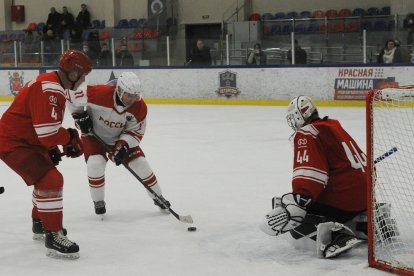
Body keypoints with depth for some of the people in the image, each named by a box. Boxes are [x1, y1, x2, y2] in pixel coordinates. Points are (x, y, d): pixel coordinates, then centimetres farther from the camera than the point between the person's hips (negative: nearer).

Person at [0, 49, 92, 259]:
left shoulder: (52, 84, 10)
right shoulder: (49, 90, -25)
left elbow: (45, 125, 20)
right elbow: (48, 131, -30)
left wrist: (52, 149, 10)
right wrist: (71, 137, -12)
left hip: (26, 140, 11)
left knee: (47, 175, 27)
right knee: (51, 180, -21)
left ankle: (40, 224, 44)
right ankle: (53, 237, -17)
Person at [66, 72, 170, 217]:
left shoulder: (139, 107, -24)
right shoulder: (100, 93, -35)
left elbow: (136, 132, -13)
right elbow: (74, 97, -22)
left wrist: (123, 145, -28)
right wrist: (79, 115, -21)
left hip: (121, 137, 3)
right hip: (94, 135, -2)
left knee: (140, 163, -5)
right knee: (95, 163, -24)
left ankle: (158, 197, 16)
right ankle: (98, 202, -1)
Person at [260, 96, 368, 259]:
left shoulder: (306, 134, -7)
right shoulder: (335, 127, 21)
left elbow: (311, 172, -24)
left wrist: (297, 201, -33)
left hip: (342, 200, -9)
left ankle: (335, 234, -27)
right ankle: (366, 224, 12)